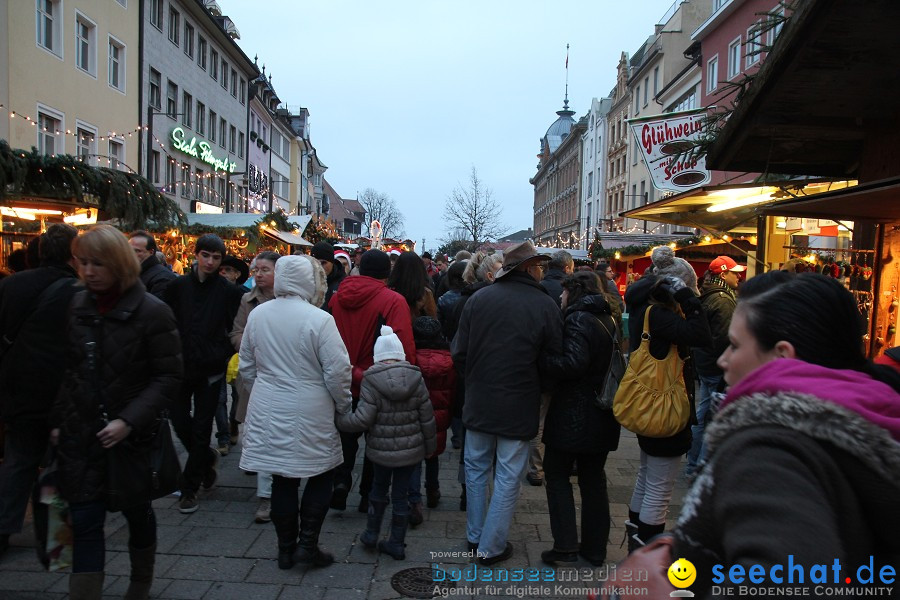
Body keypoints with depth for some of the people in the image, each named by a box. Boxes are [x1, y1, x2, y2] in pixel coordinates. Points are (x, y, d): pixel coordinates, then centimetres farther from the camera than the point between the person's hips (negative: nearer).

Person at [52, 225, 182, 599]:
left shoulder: (152, 312, -12)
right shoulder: (75, 307, 1)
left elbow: (168, 377, -13)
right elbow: (66, 372, 10)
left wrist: (129, 421, -19)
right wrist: (59, 421, 5)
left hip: (131, 437, -2)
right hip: (80, 437, 3)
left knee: (137, 513, 16)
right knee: (85, 523, 3)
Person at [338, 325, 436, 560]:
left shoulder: (371, 381, -14)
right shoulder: (416, 378, -6)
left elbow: (362, 420, -18)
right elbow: (427, 419, -1)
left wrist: (338, 419, -4)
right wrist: (429, 446, 11)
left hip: (381, 450, -1)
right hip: (411, 450, 1)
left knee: (379, 487, 22)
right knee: (401, 494, 11)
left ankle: (371, 533, 31)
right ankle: (396, 543, 19)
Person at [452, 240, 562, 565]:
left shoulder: (478, 298, -5)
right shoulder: (545, 306, -12)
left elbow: (459, 353, -2)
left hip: (479, 401, 3)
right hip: (519, 406, -3)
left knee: (476, 469, 20)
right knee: (508, 477, 10)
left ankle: (475, 535, 33)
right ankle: (491, 547, 20)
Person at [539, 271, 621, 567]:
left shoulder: (579, 319, -15)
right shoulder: (608, 319, 10)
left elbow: (573, 363, -27)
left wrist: (542, 361, -15)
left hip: (573, 415, -8)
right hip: (602, 416, 8)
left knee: (557, 475, 7)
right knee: (593, 479, 16)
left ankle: (565, 545, 7)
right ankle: (595, 548, 25)